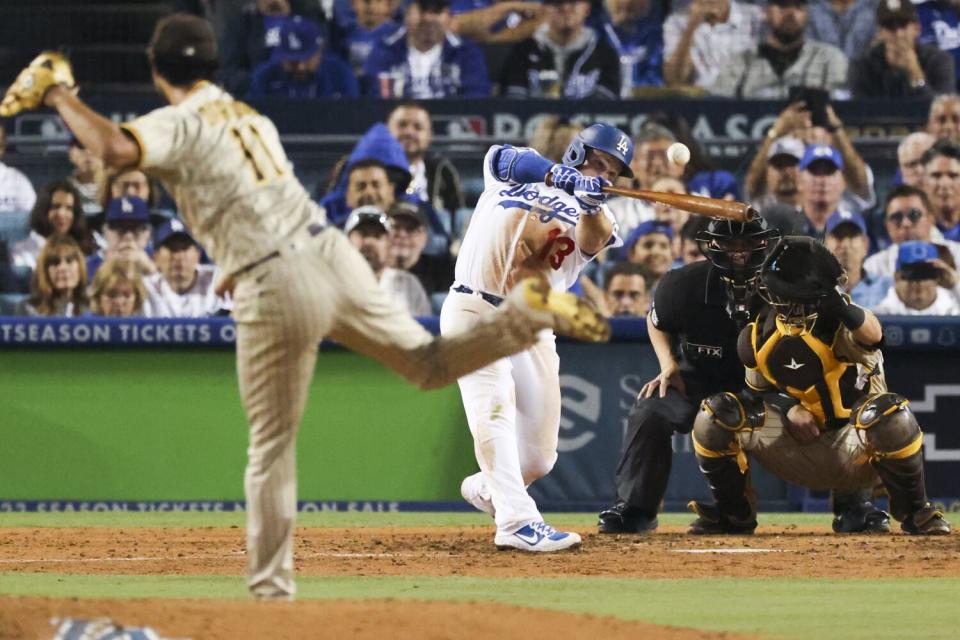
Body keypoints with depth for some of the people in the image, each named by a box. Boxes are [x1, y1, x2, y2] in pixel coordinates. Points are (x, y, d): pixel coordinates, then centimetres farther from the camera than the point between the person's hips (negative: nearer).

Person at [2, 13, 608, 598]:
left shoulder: (180, 126, -6)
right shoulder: (251, 118, 18)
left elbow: (114, 148, -24)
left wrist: (56, 93, -11)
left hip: (277, 292, -6)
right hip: (335, 256, 6)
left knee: (273, 446, 4)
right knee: (431, 363, 19)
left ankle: (272, 587, 6)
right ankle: (530, 309, -2)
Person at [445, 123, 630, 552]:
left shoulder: (594, 218, 12)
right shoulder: (518, 176, 7)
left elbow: (594, 242, -13)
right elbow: (502, 158, -18)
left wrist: (591, 206, -36)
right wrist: (558, 174, -35)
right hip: (475, 311, -4)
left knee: (539, 457, 4)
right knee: (495, 405, -25)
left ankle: (486, 488, 35)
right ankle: (517, 521, -35)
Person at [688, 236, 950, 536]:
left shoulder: (837, 324, -19)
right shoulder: (759, 334, -3)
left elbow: (871, 335, -43)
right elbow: (759, 390, 11)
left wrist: (842, 308, -66)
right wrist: (789, 408, -12)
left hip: (853, 454, -4)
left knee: (889, 413, -37)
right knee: (715, 415, -13)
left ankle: (914, 511, -12)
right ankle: (734, 514, 5)